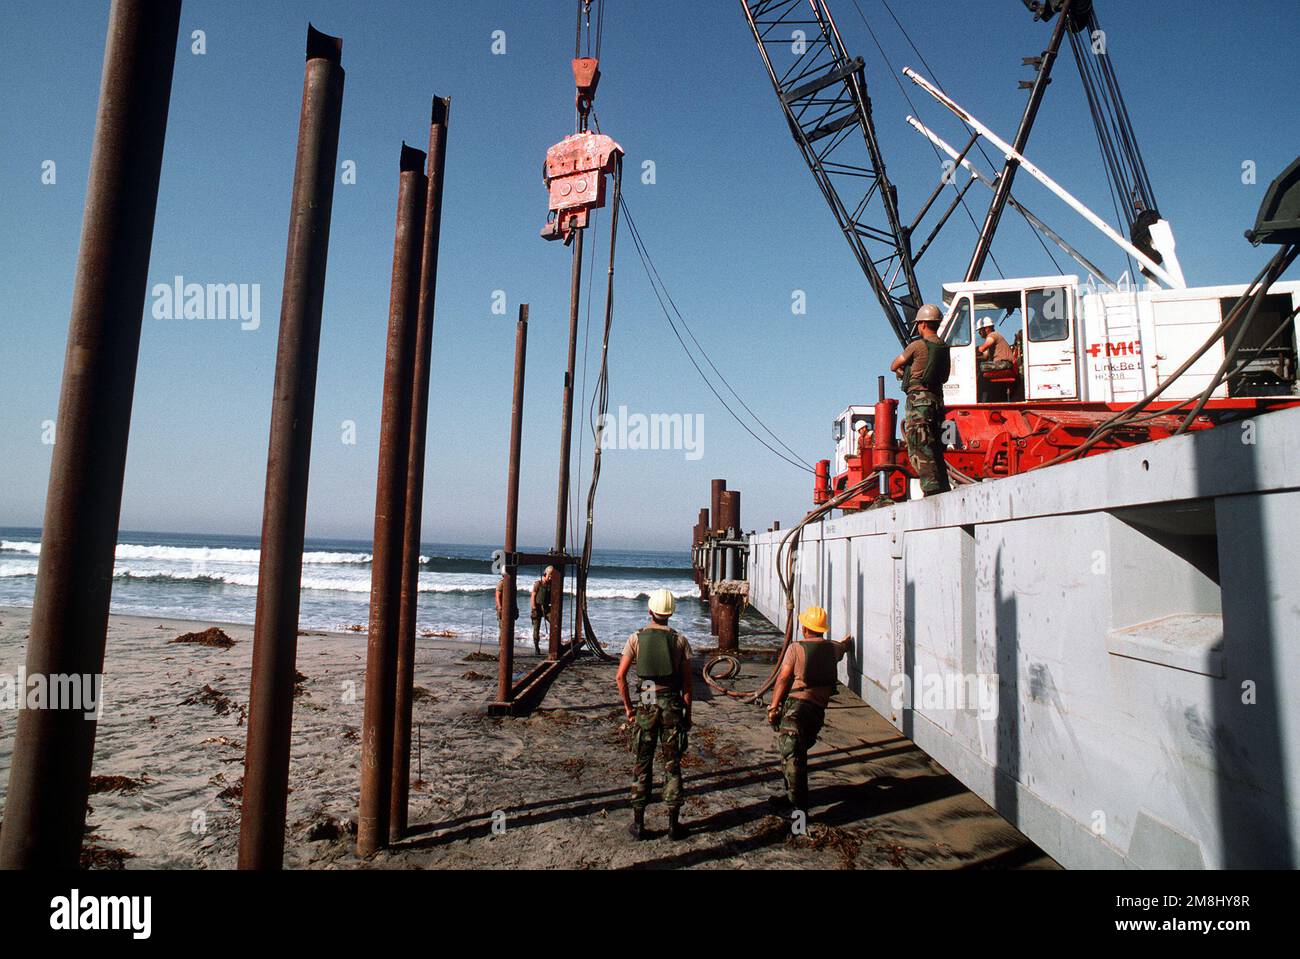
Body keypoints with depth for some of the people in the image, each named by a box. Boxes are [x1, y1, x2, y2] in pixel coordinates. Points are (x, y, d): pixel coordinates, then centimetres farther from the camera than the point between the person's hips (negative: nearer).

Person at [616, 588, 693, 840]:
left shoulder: (636, 638, -2)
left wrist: (628, 707, 5)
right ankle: (674, 823, 16)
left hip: (645, 705, 0)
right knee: (672, 765, 10)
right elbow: (687, 682, -2)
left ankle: (638, 823, 15)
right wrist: (688, 713, 7)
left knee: (642, 765, 10)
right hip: (672, 705, 0)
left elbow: (620, 676, -5)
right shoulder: (680, 640, -2)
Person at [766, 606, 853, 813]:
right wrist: (847, 641, 62)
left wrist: (773, 707, -3)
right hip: (819, 708, 6)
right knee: (798, 753, 15)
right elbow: (844, 646, 38)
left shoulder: (796, 648, -2)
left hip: (796, 704, -6)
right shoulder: (834, 648, 12)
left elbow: (783, 679, -6)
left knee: (791, 753, -10)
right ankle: (794, 795, 19)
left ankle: (798, 802, -17)